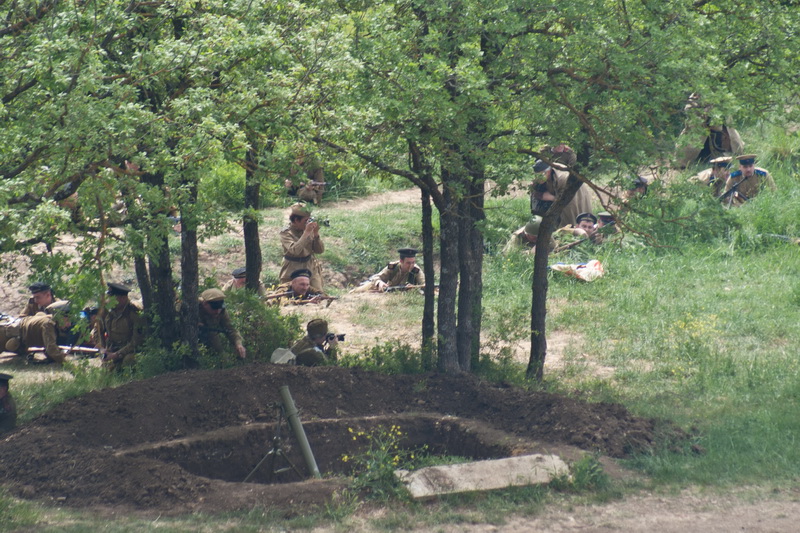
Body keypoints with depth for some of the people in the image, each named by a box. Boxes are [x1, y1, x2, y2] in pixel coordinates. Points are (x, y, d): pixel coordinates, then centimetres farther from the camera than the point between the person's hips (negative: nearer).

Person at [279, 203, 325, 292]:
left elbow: (320, 250, 0)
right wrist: (306, 233, -30)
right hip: (292, 271, -3)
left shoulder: (308, 229, 0)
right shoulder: (286, 233, -12)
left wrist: (316, 234, -14)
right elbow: (294, 250, -30)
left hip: (311, 269, 3)